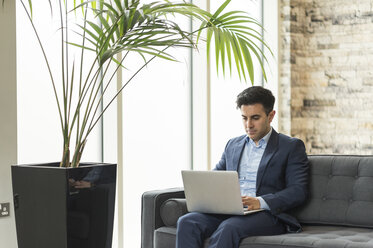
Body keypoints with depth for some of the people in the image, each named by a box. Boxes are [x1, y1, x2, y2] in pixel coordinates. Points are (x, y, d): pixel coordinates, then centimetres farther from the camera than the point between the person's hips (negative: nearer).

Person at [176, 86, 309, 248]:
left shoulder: (292, 147, 8)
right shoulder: (233, 145, 25)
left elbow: (298, 192, -3)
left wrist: (260, 202, -20)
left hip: (265, 214, -5)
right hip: (228, 212, 5)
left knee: (228, 228, -37)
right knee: (187, 222, -25)